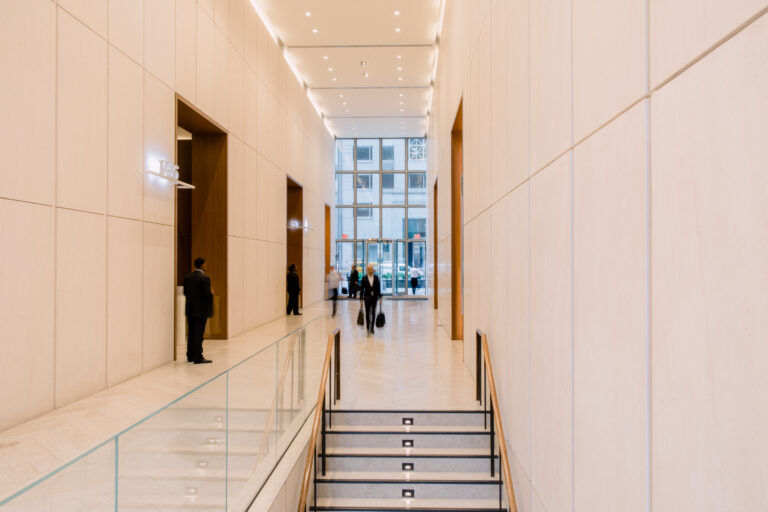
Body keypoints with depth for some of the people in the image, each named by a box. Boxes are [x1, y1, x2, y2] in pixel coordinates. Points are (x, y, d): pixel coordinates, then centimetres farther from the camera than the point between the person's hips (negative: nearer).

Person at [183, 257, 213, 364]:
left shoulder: (187, 277, 5)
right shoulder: (204, 278, -17)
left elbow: (185, 292, 9)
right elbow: (207, 294, -20)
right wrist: (212, 294, 1)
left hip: (190, 309, 7)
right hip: (201, 310, -7)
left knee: (191, 333, 14)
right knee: (199, 334, -2)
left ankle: (190, 356, 23)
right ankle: (198, 358, 3)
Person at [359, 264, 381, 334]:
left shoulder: (376, 277, 2)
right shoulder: (364, 278, -4)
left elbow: (378, 288, 5)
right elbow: (361, 289, -2)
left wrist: (380, 297, 2)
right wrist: (361, 299, -4)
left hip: (374, 297, 1)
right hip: (367, 298, -1)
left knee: (373, 313, 1)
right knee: (367, 313, 2)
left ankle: (372, 328, 12)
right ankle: (368, 327, 16)